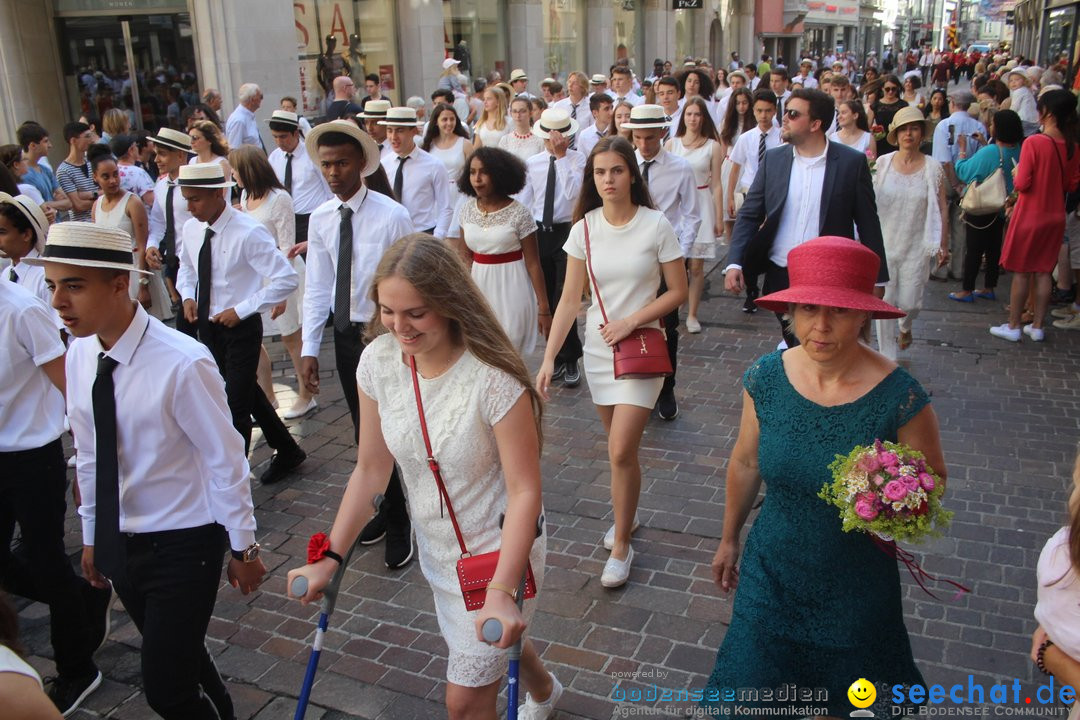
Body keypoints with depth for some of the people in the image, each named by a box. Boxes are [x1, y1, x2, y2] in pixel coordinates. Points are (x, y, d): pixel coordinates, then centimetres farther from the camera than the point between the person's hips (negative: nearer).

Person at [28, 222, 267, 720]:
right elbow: (89, 454, 7)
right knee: (178, 659, 22)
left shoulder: (182, 363, -26)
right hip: (118, 543, 7)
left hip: (183, 546, -6)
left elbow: (225, 460, -17)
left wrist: (243, 547, -8)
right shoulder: (80, 357, -5)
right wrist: (92, 537, 16)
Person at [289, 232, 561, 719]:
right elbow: (371, 469, -4)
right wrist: (330, 559, -4)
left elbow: (525, 491, -25)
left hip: (500, 551, -6)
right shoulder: (377, 361, -14)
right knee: (482, 646, 30)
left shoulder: (493, 378, -30)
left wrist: (501, 592, -32)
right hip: (436, 549, 6)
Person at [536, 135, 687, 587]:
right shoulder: (585, 228, -2)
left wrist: (632, 321, -17)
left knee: (622, 451, -8)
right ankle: (627, 516, 40)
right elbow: (569, 299, -2)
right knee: (619, 445, 16)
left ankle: (620, 546, 10)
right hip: (598, 347, 4)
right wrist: (549, 357, -9)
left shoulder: (656, 225, -10)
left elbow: (678, 292, -5)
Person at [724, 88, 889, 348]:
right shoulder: (773, 159, 3)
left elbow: (868, 224, -1)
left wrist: (875, 279, -1)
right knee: (793, 345, 13)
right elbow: (749, 215, 2)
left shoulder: (852, 162, -5)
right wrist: (734, 263, -11)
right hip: (780, 278, 3)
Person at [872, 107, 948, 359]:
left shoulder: (932, 167, -3)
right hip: (884, 244, 1)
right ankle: (887, 357, 15)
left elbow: (941, 209, 1)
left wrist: (943, 245, 2)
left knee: (910, 302, 3)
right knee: (883, 302, 1)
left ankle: (905, 325, 41)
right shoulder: (883, 163, -1)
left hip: (916, 246, 0)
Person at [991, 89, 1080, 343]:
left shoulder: (1033, 142, -19)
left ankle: (1013, 326, 11)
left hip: (1030, 215, -5)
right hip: (1055, 217, 5)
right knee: (1043, 271, 12)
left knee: (1021, 272, 4)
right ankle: (1037, 326, 18)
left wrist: (1016, 174, 1)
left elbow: (1022, 184, -19)